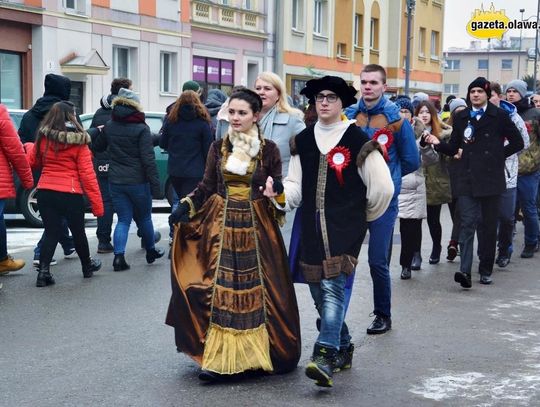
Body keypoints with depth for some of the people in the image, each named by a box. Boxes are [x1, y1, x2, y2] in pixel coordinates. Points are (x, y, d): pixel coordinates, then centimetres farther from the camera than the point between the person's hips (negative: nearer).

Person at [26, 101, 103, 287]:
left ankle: (43, 270, -3)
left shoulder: (42, 139, -1)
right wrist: (97, 203, -9)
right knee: (78, 231, 16)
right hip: (70, 194, -3)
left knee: (51, 232, 10)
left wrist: (29, 147, 35)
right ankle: (87, 266, 34)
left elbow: (33, 162, 14)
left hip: (45, 192, 3)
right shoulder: (79, 142, -11)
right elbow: (87, 174, -12)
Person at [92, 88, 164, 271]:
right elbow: (148, 159, -15)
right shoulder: (141, 129, -12)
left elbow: (97, 146, 18)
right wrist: (155, 184, -13)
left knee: (123, 219, 7)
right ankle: (151, 251, 31)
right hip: (138, 181, -3)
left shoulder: (109, 126, 3)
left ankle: (119, 256, -8)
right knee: (144, 217, 15)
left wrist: (98, 131, 33)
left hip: (115, 181, 3)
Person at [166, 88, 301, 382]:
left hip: (256, 227, -2)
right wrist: (185, 206, -3)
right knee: (220, 290, -3)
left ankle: (259, 352, 9)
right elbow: (206, 187, 8)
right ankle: (218, 358, -1)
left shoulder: (268, 149, 1)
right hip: (222, 225, 2)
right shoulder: (218, 147, 7)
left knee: (256, 290, -1)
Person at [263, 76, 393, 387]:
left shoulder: (358, 141, -5)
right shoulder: (303, 141, 11)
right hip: (312, 230, 6)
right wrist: (280, 191, -9)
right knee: (319, 291, 11)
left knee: (334, 287, -18)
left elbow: (383, 187, -2)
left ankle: (325, 358, -24)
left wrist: (364, 216, 9)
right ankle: (343, 349, 30)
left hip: (345, 231, -6)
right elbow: (296, 188, 12)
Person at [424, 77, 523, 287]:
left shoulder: (499, 116, 4)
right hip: (467, 178, 1)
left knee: (489, 226, 6)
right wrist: (438, 143, -8)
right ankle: (465, 271, -17)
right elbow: (453, 148, 10)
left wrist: (498, 156, 4)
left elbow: (517, 142, 9)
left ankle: (486, 270, 15)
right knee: (467, 223, -9)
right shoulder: (461, 118, 11)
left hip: (490, 178, -1)